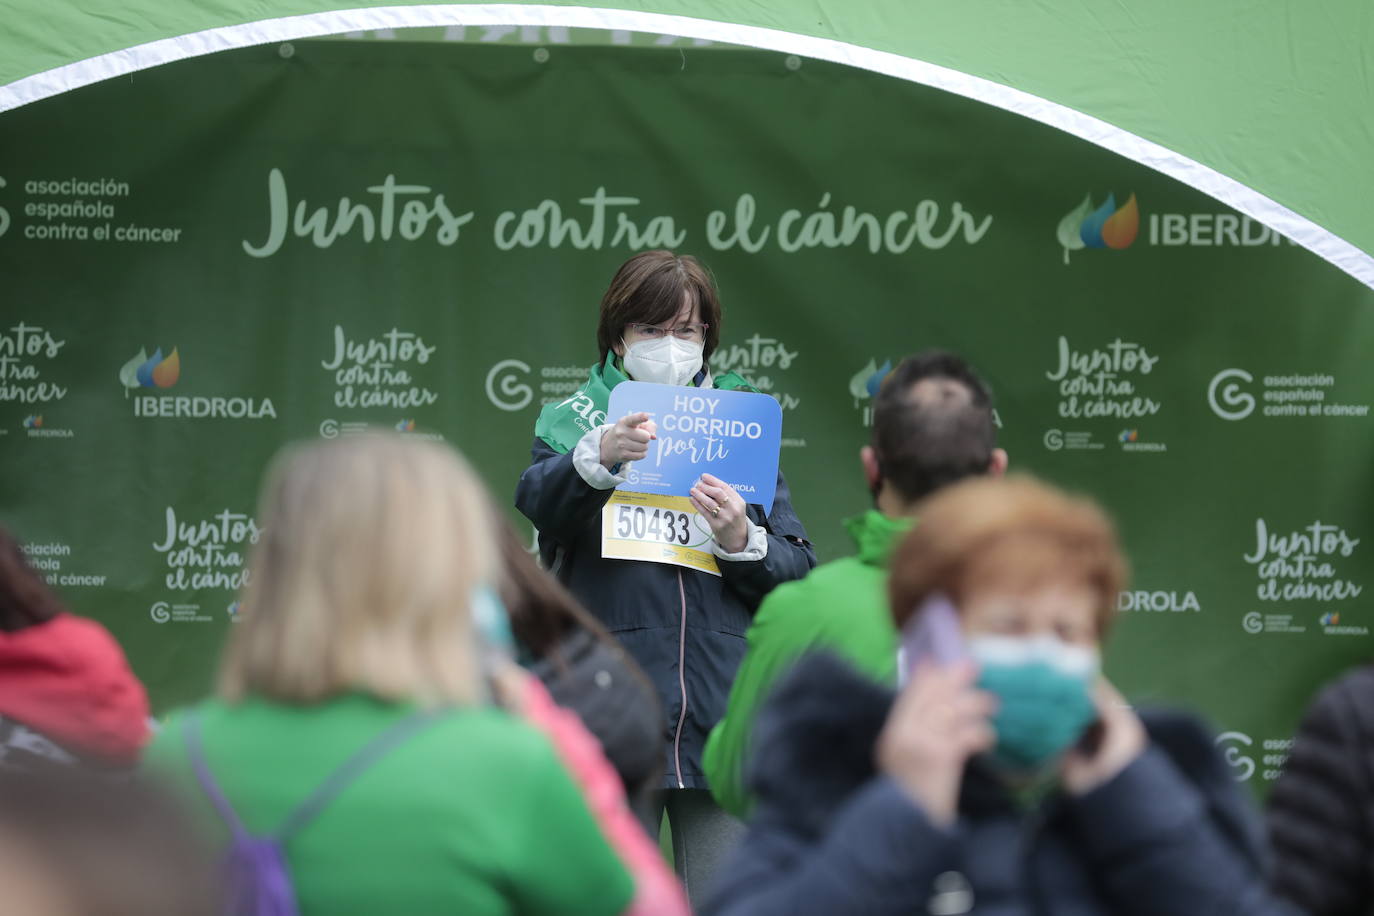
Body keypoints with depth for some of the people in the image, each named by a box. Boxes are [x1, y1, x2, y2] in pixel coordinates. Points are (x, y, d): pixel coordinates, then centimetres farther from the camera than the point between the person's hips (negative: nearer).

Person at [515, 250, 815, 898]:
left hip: (723, 716, 1)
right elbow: (538, 501, -12)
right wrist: (596, 456, -32)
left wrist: (743, 542, -11)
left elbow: (800, 572, 10)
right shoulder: (575, 420, 12)